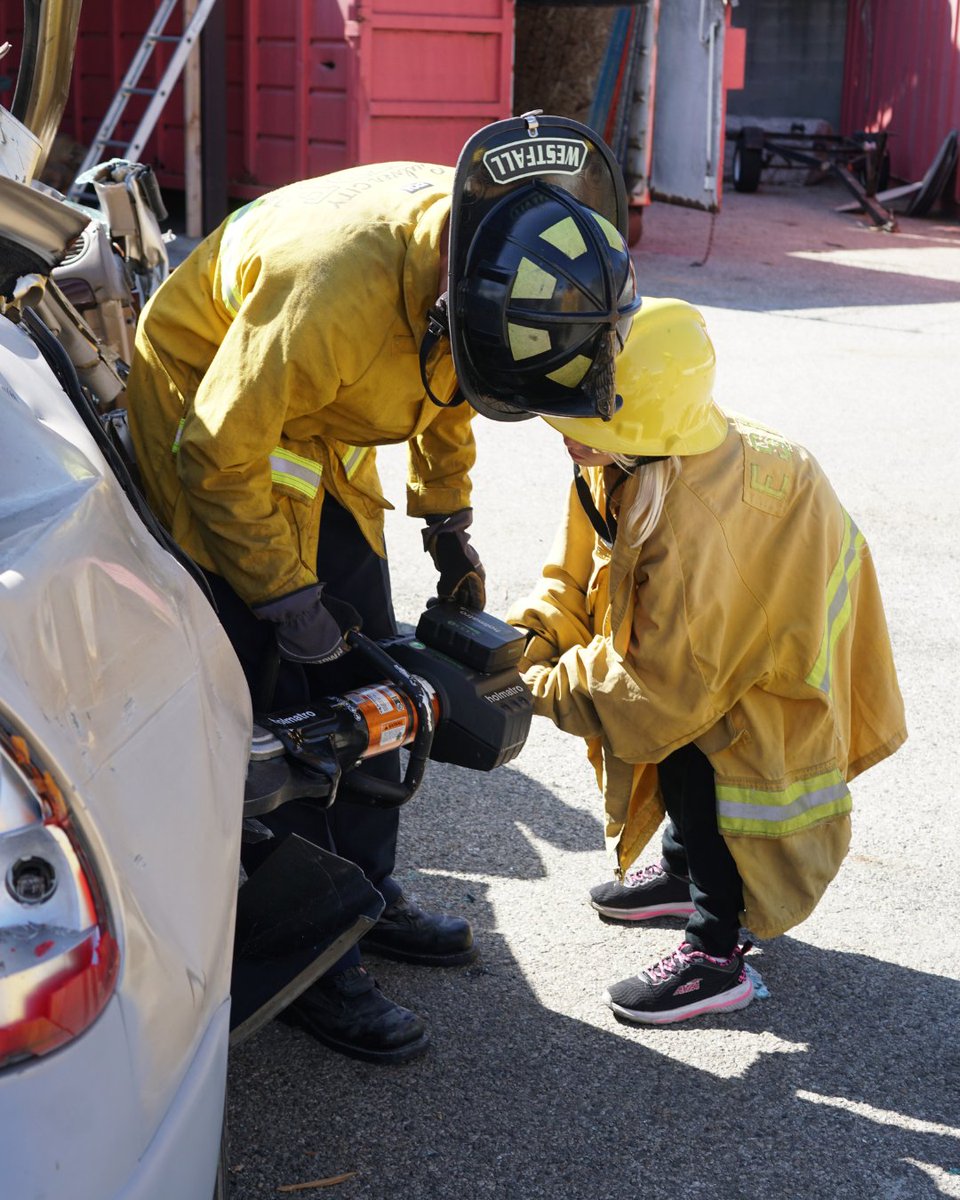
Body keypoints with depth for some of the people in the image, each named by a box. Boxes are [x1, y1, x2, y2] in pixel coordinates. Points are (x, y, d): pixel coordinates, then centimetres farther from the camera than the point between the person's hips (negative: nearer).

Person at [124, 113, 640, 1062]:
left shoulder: (495, 252, -15)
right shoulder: (335, 290, -39)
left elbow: (445, 386, 7)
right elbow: (219, 450, -28)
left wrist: (449, 526, 8)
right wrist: (285, 597, -20)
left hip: (322, 445, 8)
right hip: (209, 424, -7)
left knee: (366, 672, 11)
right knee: (276, 706, -8)